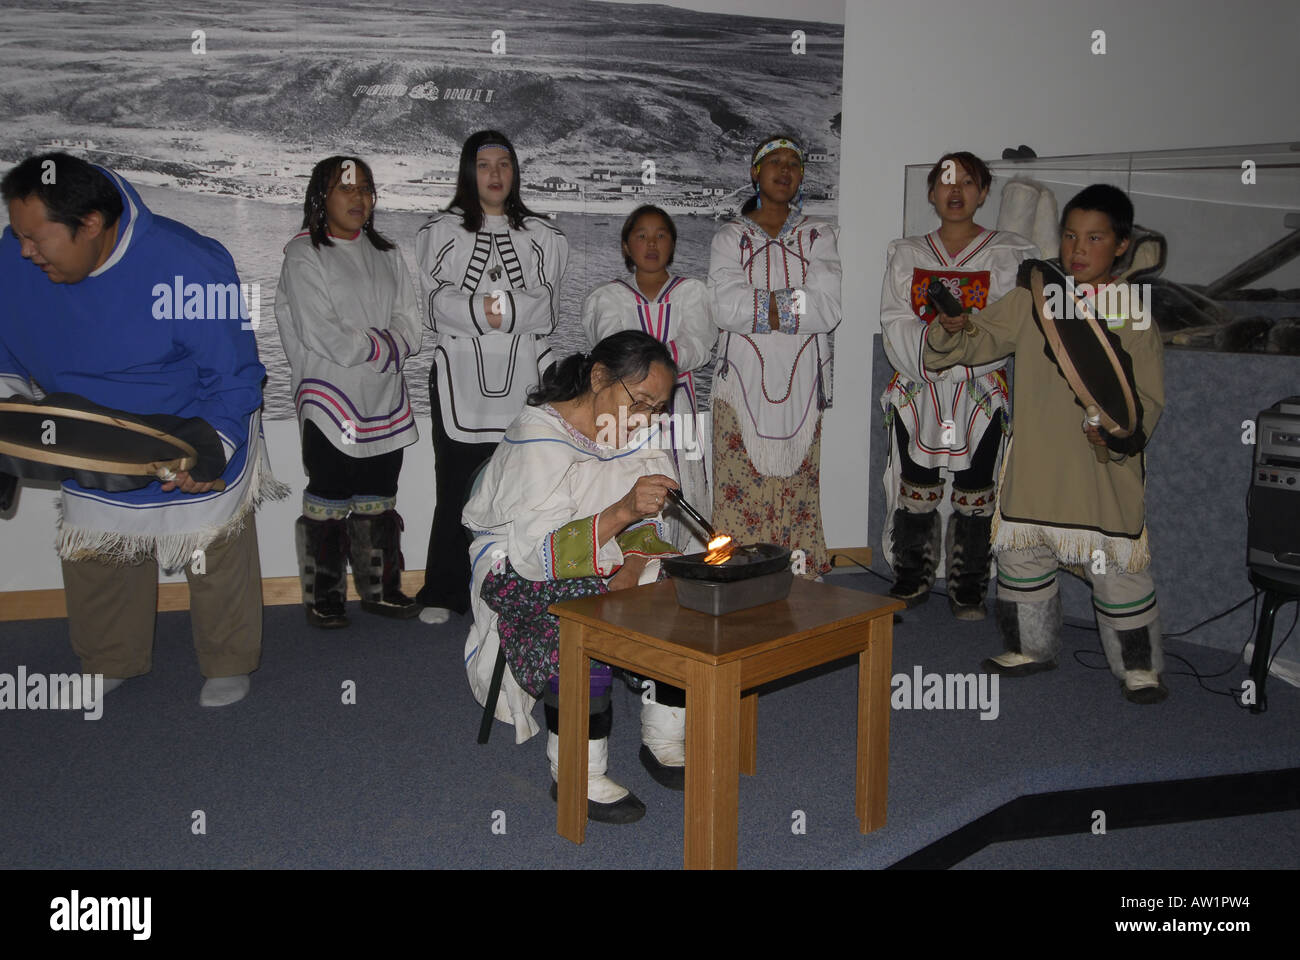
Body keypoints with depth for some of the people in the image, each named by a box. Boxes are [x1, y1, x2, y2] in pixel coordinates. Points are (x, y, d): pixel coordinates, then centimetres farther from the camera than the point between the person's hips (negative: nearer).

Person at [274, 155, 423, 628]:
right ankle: (324, 598, 11)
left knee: (378, 500, 11)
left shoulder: (386, 255, 15)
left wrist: (366, 342, -11)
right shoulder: (304, 256, -2)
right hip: (331, 402, -5)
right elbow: (323, 335, -14)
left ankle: (380, 588, 21)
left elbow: (410, 327, 6)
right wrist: (384, 345, -7)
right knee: (329, 501, 0)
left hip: (385, 403, 5)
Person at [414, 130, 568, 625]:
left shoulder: (541, 235, 15)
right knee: (457, 489, 0)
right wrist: (485, 311, -15)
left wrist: (505, 307, -14)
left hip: (525, 376, 1)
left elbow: (548, 305, 4)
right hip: (462, 377, -1)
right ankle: (443, 594, 10)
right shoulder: (441, 232, 12)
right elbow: (439, 301, 0)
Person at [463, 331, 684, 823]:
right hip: (519, 568, -6)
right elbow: (537, 553, -32)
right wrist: (622, 512, -44)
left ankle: (663, 740, 3)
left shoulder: (643, 429, -2)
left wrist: (634, 566, -19)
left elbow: (646, 522, 4)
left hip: (607, 559, 7)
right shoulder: (538, 437, -23)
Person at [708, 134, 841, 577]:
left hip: (801, 380, 1)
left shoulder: (818, 234, 11)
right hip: (743, 379, -1)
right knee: (740, 489, -4)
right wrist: (797, 302, -7)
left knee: (797, 488, 2)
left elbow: (829, 310, -4)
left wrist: (761, 305, -8)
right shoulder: (731, 235, 8)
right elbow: (726, 309, -9)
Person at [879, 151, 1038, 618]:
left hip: (980, 391, -1)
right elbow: (896, 320, 1)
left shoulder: (1008, 254, 5)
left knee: (975, 488, 1)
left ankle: (968, 589, 12)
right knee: (916, 485, 4)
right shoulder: (907, 254, 12)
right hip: (917, 389, 2)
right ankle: (911, 580, 18)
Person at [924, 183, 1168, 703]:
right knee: (1022, 558, 14)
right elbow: (980, 340, 7)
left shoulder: (1134, 315, -2)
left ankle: (1139, 666, 22)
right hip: (1035, 465, 3)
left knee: (1120, 568, 2)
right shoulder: (1032, 299, 4)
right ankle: (1031, 647, 35)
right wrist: (951, 329, -16)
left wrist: (1122, 433, -23)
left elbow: (1148, 396, -3)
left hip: (1105, 472, -3)